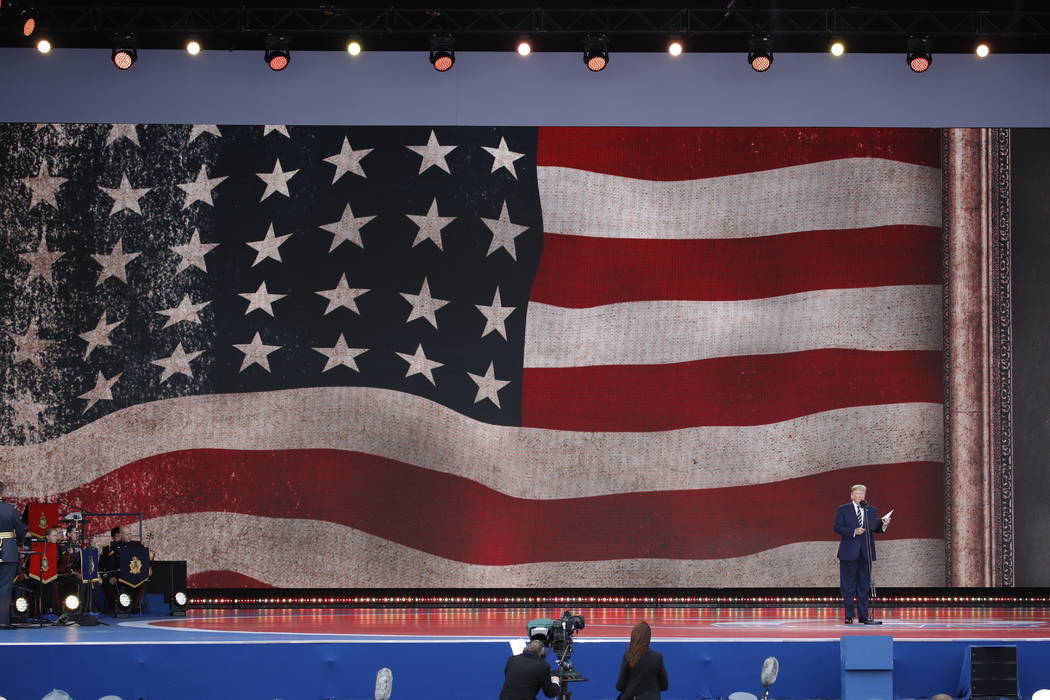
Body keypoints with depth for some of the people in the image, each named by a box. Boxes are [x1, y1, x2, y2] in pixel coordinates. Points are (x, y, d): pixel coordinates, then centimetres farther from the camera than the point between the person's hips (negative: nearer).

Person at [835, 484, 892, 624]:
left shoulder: (871, 510, 13)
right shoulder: (843, 510, 3)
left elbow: (875, 528, 7)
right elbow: (837, 527, -5)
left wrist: (883, 525, -15)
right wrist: (853, 532, -17)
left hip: (865, 552, 3)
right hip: (849, 553, -3)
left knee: (864, 586, 5)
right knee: (848, 586, 1)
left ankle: (863, 616, 7)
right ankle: (849, 616, 8)